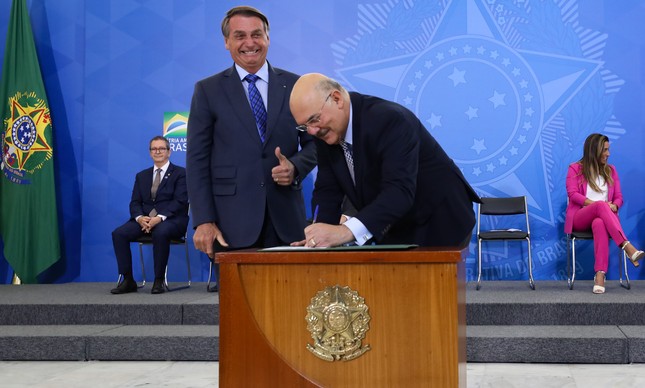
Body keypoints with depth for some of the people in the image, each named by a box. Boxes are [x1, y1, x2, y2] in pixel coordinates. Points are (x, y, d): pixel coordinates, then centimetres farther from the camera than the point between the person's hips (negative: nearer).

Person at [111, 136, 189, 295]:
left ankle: (159, 280, -26)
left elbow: (179, 202, -7)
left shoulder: (180, 173, 5)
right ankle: (128, 280, -17)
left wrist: (160, 218, -23)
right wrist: (140, 217, -13)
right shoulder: (142, 176, 20)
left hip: (171, 220, -4)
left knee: (160, 232, -39)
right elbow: (135, 203, 12)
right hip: (145, 220, 5)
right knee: (118, 233, -22)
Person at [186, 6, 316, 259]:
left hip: (286, 218, 2)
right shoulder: (207, 90, 5)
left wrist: (295, 167, -9)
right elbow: (197, 160, 1)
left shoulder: (295, 85, 8)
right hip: (232, 221, -1)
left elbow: (313, 142, 14)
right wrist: (203, 221, -7)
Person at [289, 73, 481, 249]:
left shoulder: (389, 120, -28)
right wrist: (319, 238, -21)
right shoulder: (326, 132, -5)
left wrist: (346, 231, -52)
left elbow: (400, 191, -39)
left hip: (441, 225, -6)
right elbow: (328, 190, -2)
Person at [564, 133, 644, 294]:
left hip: (602, 217, 2)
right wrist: (597, 204, -18)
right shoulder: (575, 168, 9)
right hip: (579, 218, -2)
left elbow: (619, 197, 14)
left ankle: (600, 275, -53)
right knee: (601, 206, -37)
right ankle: (627, 247, -51)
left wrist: (614, 206, -12)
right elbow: (572, 194, -5)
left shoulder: (610, 170, 20)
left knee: (599, 224, -39)